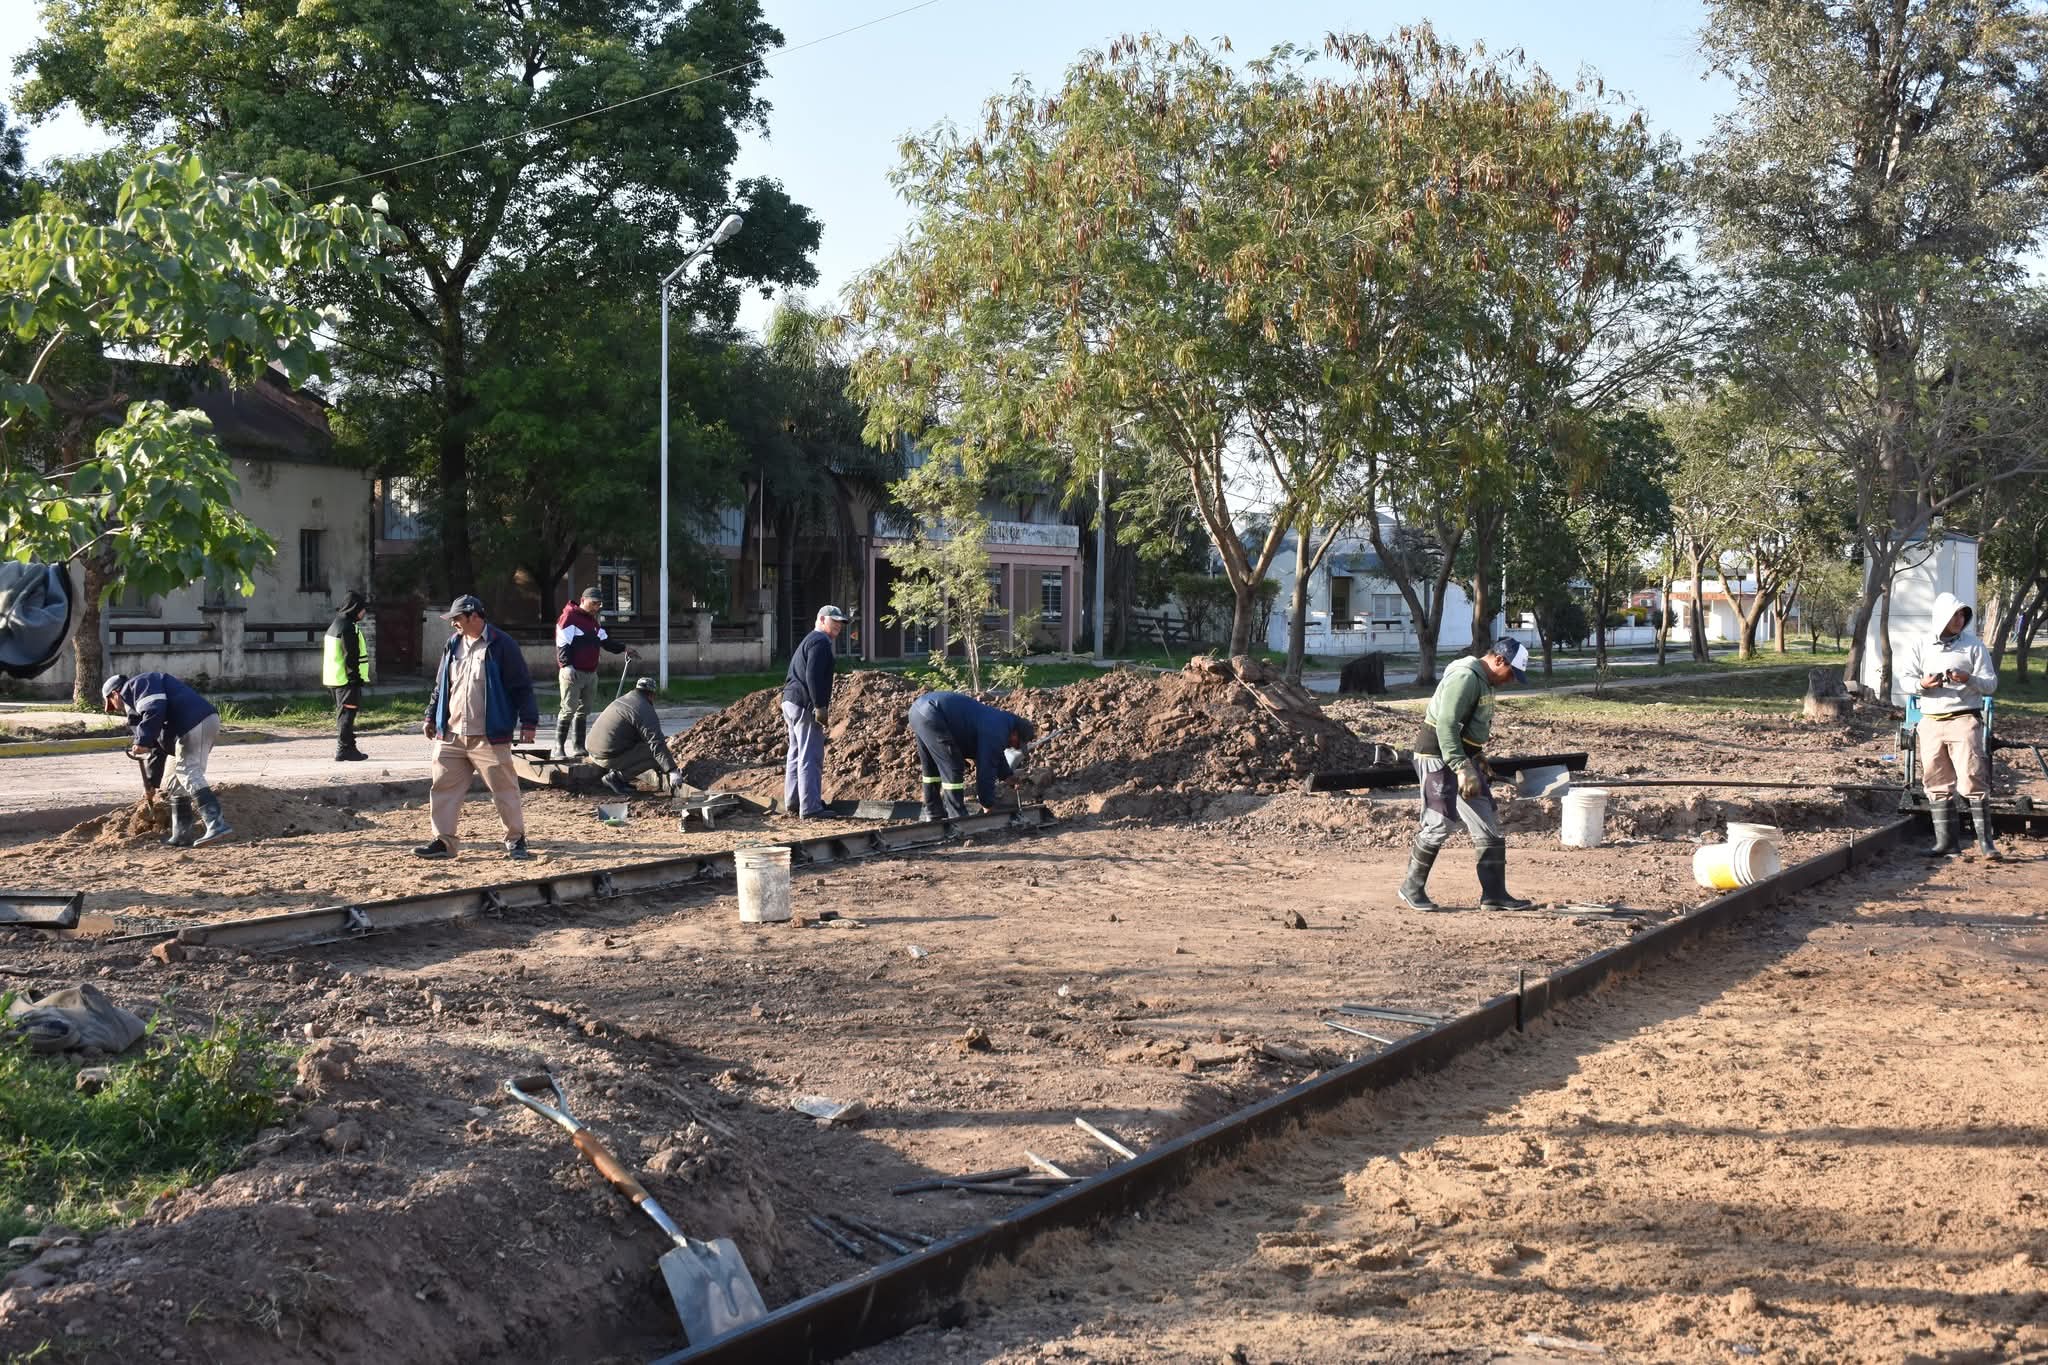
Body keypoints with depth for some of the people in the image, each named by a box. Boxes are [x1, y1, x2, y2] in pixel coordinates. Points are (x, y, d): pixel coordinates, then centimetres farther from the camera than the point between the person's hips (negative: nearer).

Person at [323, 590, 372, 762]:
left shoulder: (335, 624, 17)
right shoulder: (348, 627, -16)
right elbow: (351, 656, -21)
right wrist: (355, 677, -19)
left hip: (335, 678, 10)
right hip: (347, 679, -10)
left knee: (343, 714, 15)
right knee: (347, 713, -7)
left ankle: (348, 748, 21)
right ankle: (344, 749, -7)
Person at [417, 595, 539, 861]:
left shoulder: (502, 645, -7)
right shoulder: (453, 645, 12)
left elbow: (522, 686, -7)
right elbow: (440, 686, 21)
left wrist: (528, 722, -11)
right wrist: (431, 717, 18)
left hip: (489, 737, -6)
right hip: (450, 735, 6)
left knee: (504, 788, 0)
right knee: (444, 787, 5)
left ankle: (516, 839, 11)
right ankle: (443, 840, 13)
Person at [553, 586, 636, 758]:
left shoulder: (594, 622, 19)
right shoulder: (569, 618, -8)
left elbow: (605, 641, 22)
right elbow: (562, 644, -16)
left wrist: (623, 649, 10)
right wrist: (567, 665, -26)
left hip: (590, 673, 9)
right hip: (573, 673, -9)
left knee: (584, 711, 11)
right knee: (568, 710, -11)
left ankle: (579, 746, 17)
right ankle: (559, 748, -10)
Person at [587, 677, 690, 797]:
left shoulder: (622, 700, 19)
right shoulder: (645, 712, -12)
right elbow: (657, 744, -21)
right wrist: (672, 771, -23)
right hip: (610, 757, -9)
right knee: (656, 755, -6)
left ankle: (615, 773, 12)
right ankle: (616, 777, -7)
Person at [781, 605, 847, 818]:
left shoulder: (808, 641, 24)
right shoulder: (821, 641, -10)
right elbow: (813, 676, -21)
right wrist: (820, 706, -22)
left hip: (790, 701, 11)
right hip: (805, 705, -11)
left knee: (796, 756, 15)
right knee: (810, 758, -10)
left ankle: (792, 803, 19)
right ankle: (810, 808, -11)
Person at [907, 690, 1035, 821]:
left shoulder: (998, 720, 20)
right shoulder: (995, 732, -10)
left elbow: (996, 754, 38)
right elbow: (986, 770, -7)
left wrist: (1007, 776, 45)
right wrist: (988, 806, 3)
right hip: (931, 714, -11)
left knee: (931, 768, 22)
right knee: (953, 768, -5)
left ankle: (935, 814, 31)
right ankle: (957, 818, 0)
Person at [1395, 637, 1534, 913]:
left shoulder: (1484, 681, 13)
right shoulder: (1465, 677, -19)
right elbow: (1446, 725, -26)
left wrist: (1478, 760, 22)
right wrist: (1461, 768, -29)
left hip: (1463, 758, 10)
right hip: (1439, 758, -10)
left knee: (1489, 825, 7)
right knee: (1439, 825, -9)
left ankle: (1494, 894, 10)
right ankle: (1412, 889, 6)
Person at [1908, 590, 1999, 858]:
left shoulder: (1973, 645, 2)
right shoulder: (1922, 647, 9)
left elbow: (1991, 683, 0)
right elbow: (1908, 678, 7)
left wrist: (1969, 680, -20)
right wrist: (1922, 684, -15)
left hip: (1964, 719, -3)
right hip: (1930, 722, 3)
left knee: (1973, 780, -10)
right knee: (1937, 784, 6)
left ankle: (1985, 840, -5)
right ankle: (1945, 840, 13)